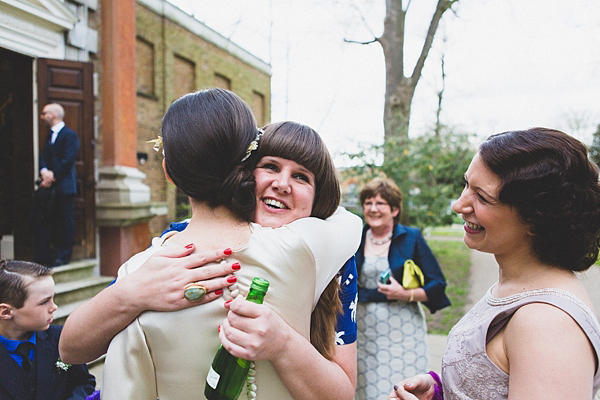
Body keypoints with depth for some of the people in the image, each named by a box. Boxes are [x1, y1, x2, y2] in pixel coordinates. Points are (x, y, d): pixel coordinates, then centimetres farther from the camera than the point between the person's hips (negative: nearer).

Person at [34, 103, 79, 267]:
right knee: (42, 220, 6)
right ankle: (43, 257, 12)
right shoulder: (50, 136, 20)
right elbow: (43, 156, 11)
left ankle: (63, 257, 6)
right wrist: (44, 171, -9)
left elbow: (67, 160, -14)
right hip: (50, 187, 8)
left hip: (64, 186, -8)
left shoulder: (69, 135, -6)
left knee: (66, 221, -1)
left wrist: (52, 177, -15)